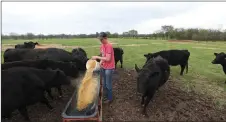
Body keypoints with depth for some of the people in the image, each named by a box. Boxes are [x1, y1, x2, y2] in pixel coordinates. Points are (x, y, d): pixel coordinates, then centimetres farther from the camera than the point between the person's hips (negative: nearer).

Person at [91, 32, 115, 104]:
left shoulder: (109, 46, -21)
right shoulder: (102, 45, 5)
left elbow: (108, 59, -26)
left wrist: (97, 57, -23)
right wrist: (101, 61, -3)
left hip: (109, 68, -8)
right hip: (103, 67, 8)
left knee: (108, 84, 6)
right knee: (104, 83, 20)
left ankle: (110, 98, 25)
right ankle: (106, 95, 39)